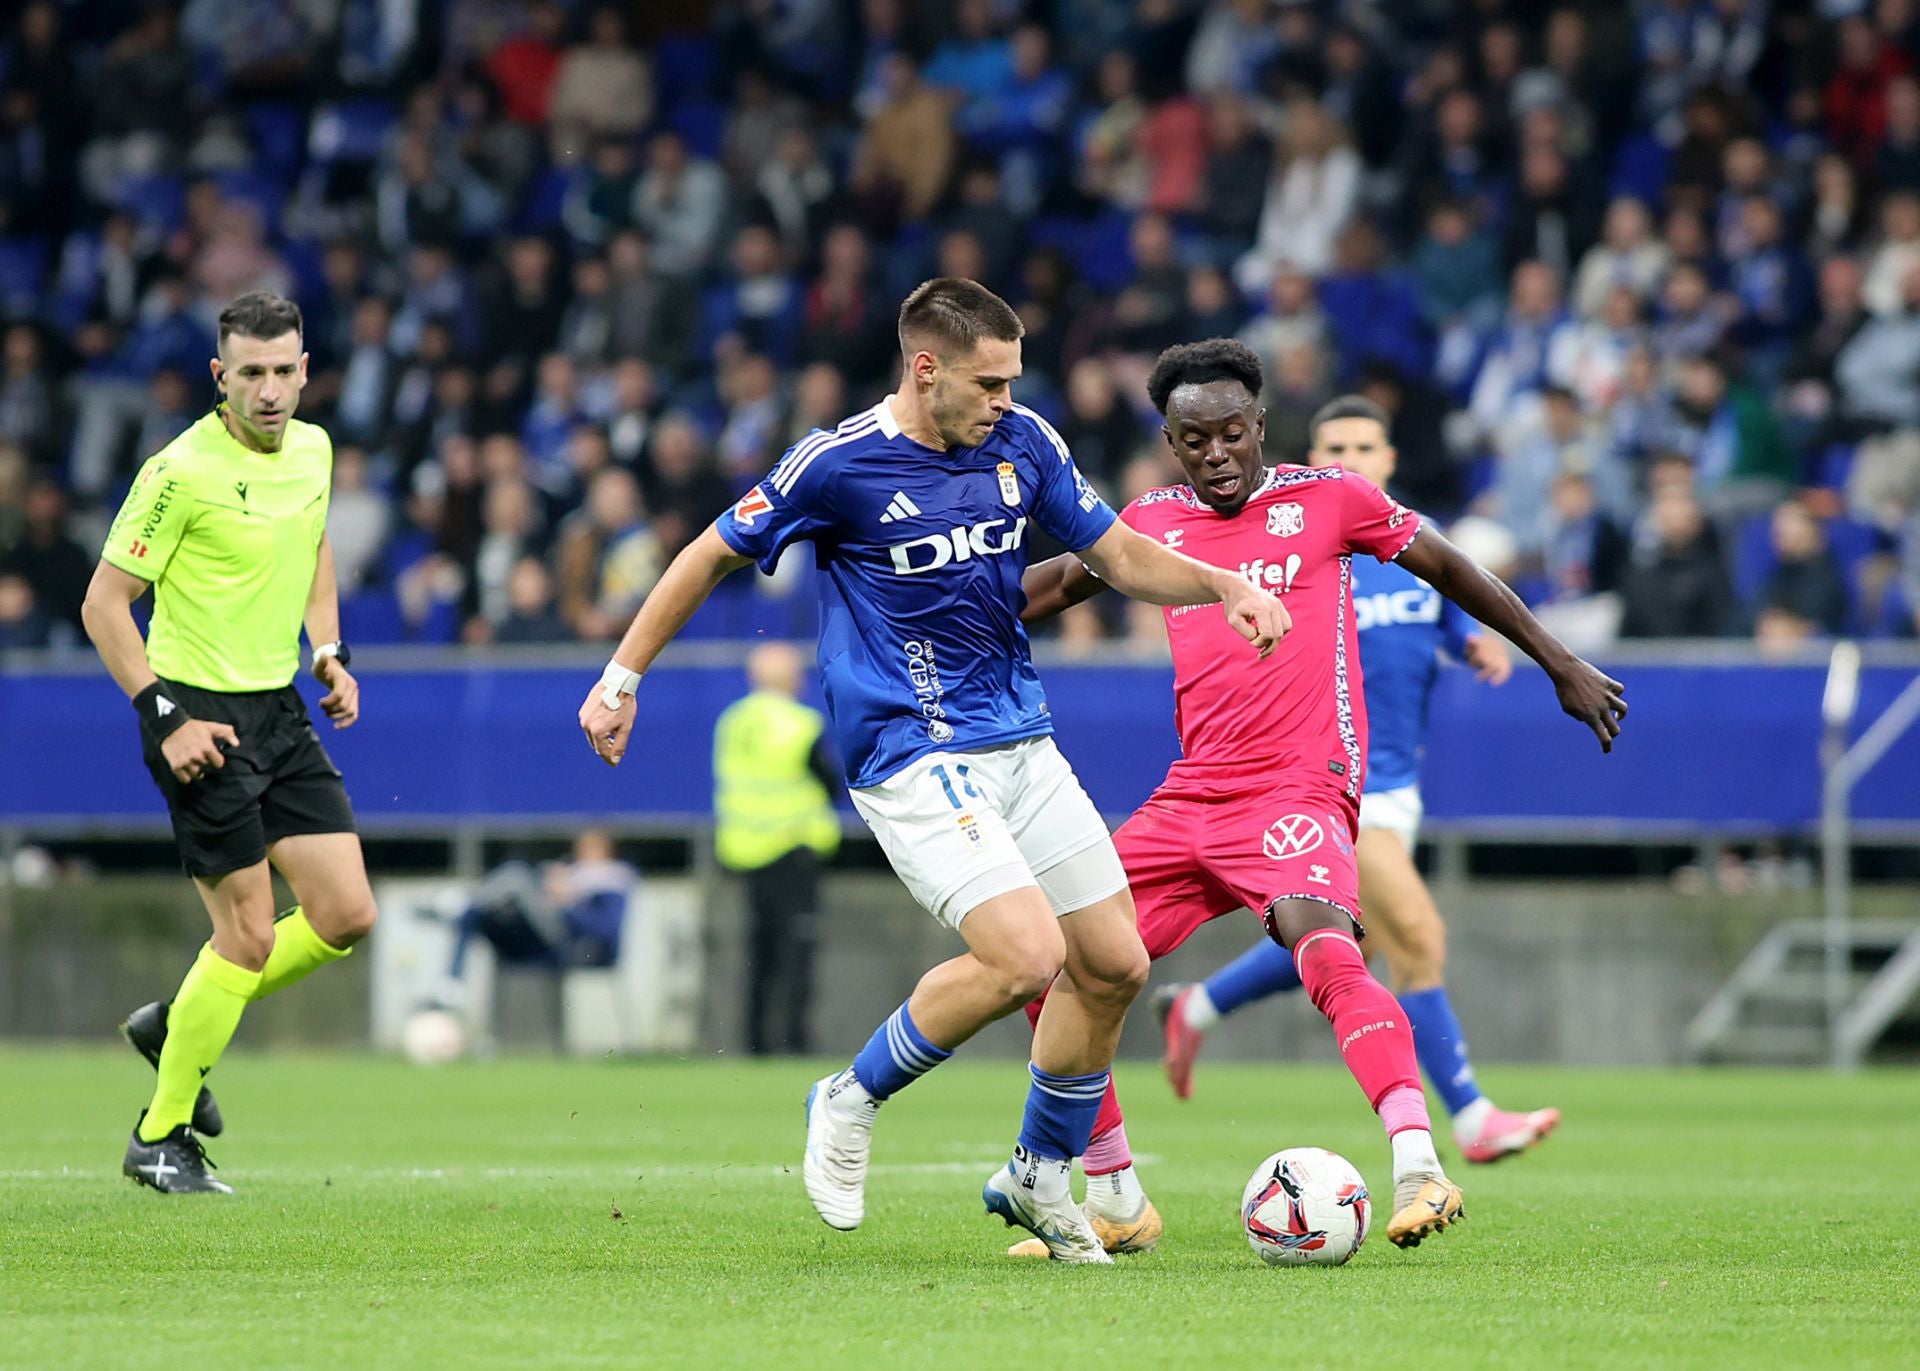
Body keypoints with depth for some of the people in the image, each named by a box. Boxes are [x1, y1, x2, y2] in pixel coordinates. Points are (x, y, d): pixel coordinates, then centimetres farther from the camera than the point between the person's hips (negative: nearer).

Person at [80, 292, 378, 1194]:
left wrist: (330, 651, 12)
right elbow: (105, 602, -13)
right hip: (201, 718, -7)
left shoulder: (312, 450, 5)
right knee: (251, 933, -8)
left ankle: (175, 1022, 23)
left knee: (346, 916, 2)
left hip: (281, 710, 7)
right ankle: (159, 1137, 8)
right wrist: (164, 716, -18)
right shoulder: (183, 470, -17)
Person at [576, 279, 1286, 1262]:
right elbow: (715, 555, 0)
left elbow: (1120, 556, 11)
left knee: (1113, 965, 4)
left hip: (1019, 741, 7)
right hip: (911, 759, -7)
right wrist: (621, 678, 4)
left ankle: (1039, 1178, 24)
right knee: (1026, 955, -22)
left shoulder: (1023, 445, 2)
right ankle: (853, 1103, 1)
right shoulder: (839, 465, -13)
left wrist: (1223, 586, -7)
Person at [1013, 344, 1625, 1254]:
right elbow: (1056, 582, 31)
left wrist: (1562, 667, 16)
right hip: (1189, 797, 6)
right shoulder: (1153, 523, 12)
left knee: (1322, 946, -34)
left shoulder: (1325, 499, 2)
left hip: (1299, 787, -6)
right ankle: (1115, 1202, 13)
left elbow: (1445, 566, 13)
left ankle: (1419, 1169, -43)